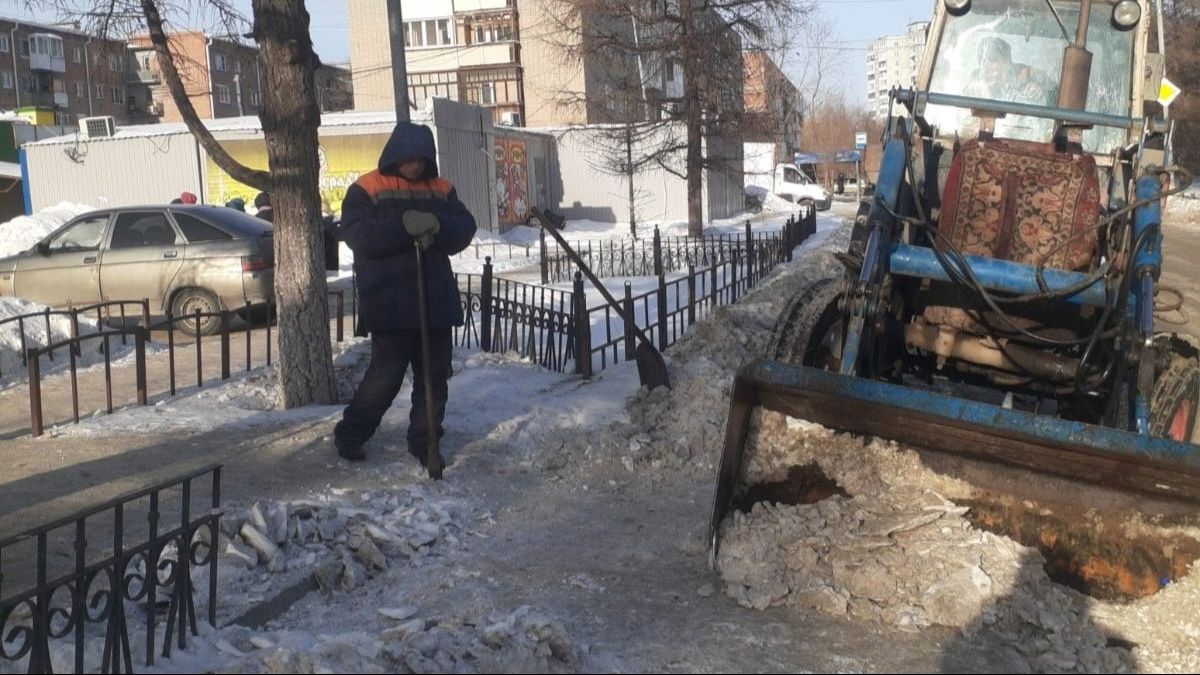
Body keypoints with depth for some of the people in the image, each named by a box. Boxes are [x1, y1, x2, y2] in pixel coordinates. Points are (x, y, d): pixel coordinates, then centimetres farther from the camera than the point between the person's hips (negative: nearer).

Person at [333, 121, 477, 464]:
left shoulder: (441, 189, 12)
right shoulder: (366, 189, -3)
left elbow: (465, 228, 3)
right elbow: (357, 236, -16)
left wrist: (438, 227, -19)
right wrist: (405, 227, -27)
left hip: (436, 301, 5)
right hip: (390, 304, -5)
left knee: (434, 375, 9)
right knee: (386, 374, -4)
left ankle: (424, 442, 22)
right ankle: (350, 434, 15)